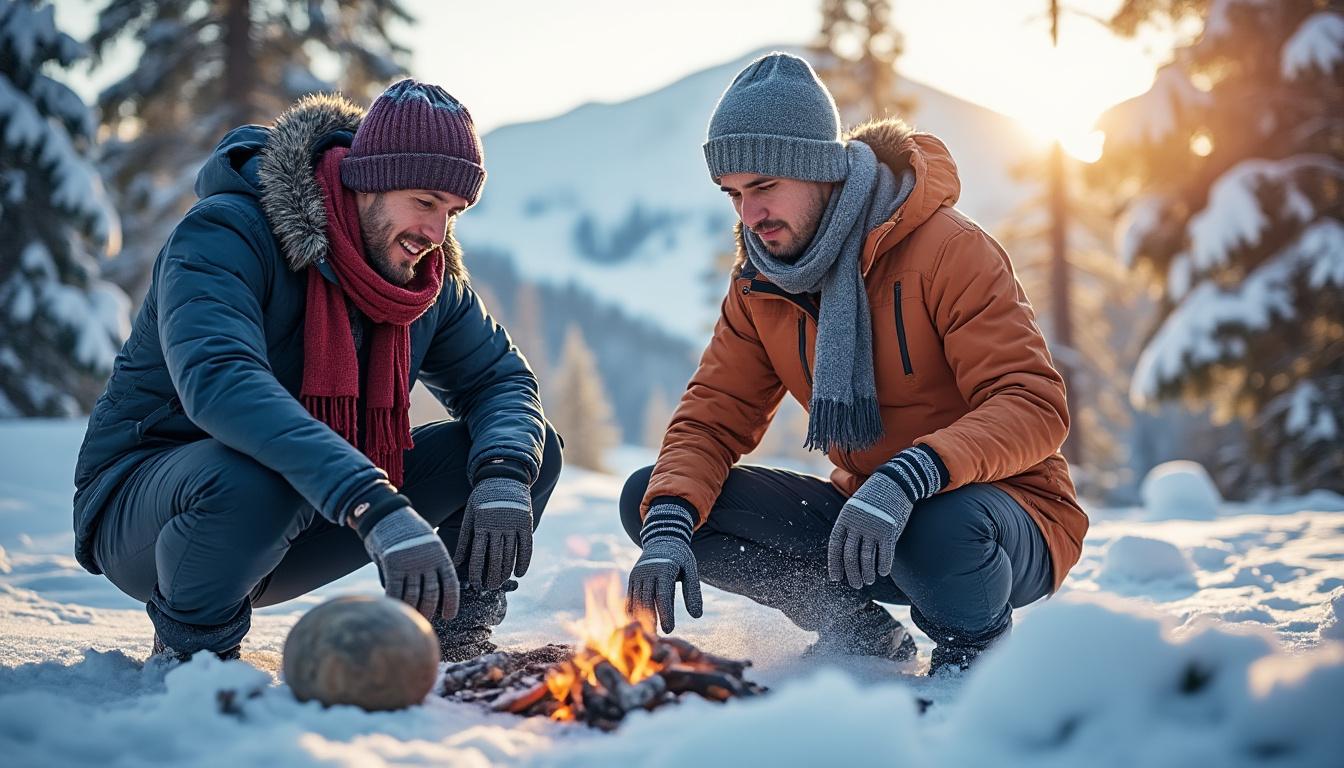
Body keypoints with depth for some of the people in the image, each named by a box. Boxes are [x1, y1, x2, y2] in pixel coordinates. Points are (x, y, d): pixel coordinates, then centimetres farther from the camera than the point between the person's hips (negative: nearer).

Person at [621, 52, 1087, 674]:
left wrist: (904, 480, -42)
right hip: (857, 508, 6)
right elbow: (712, 419, -1)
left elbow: (1035, 408, -25)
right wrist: (668, 526, -22)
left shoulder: (950, 249, -18)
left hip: (1010, 515, -6)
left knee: (940, 525, -43)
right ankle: (860, 633, 2)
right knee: (647, 496, -8)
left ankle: (973, 647, -6)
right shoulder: (760, 285, 1)